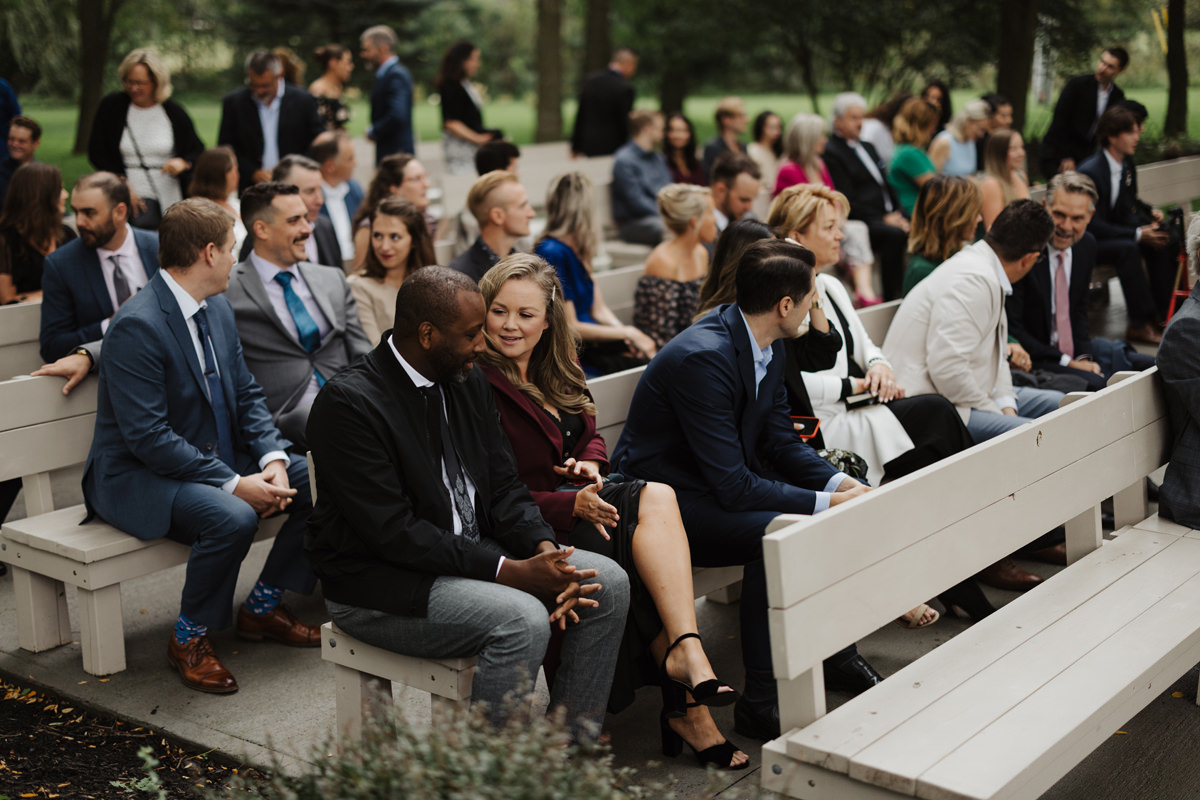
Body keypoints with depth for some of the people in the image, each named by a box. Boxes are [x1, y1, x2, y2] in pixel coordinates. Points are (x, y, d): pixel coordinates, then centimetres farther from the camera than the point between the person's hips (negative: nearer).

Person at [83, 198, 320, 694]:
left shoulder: (217, 309, 6)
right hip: (138, 477, -9)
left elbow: (246, 394, 10)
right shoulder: (137, 325, -21)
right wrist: (234, 483, -27)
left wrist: (273, 459, -9)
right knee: (232, 517, -35)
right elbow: (148, 437, -26)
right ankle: (189, 638, -10)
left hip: (220, 458, 9)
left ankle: (262, 606, 11)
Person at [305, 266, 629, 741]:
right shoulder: (348, 402, -19)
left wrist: (544, 551, -12)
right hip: (380, 584, -8)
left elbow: (503, 485, 9)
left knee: (608, 582, -5)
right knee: (522, 619, -31)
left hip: (476, 554, 8)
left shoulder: (468, 381, 6)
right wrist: (509, 571, -26)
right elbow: (394, 532, -23)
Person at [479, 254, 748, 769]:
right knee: (655, 499, -26)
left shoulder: (557, 371, 15)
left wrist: (589, 462, 0)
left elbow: (589, 435, 24)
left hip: (577, 497, 7)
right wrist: (572, 504, -24)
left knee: (654, 501, -26)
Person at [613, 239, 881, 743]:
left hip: (727, 483, 9)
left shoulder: (768, 346, 0)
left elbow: (780, 441, 7)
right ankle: (760, 700, -22)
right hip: (665, 499, -9)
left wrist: (839, 483, -9)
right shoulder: (703, 357, -29)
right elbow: (732, 485, -30)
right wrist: (825, 503, -26)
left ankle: (836, 650, 17)